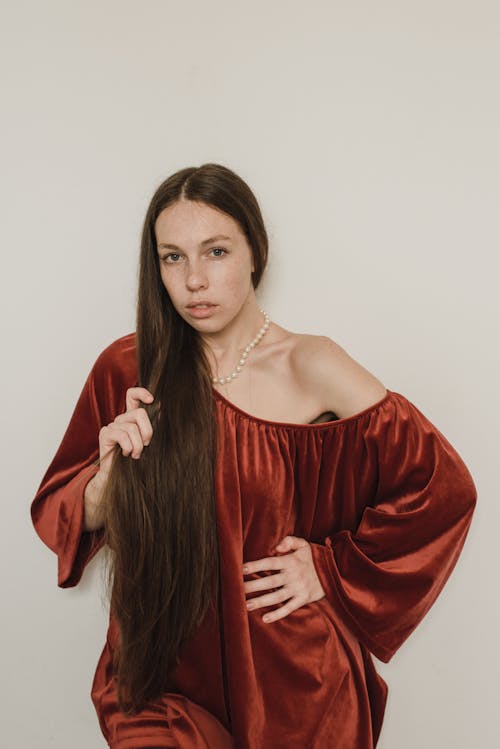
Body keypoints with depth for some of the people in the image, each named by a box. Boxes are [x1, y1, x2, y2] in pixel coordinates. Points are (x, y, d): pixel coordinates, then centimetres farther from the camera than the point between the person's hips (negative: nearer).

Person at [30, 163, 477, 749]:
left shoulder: (311, 368, -9)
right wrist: (109, 476, -17)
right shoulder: (127, 369, -3)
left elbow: (445, 487, -4)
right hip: (164, 670, 0)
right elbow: (55, 514, 3)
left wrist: (332, 568, -4)